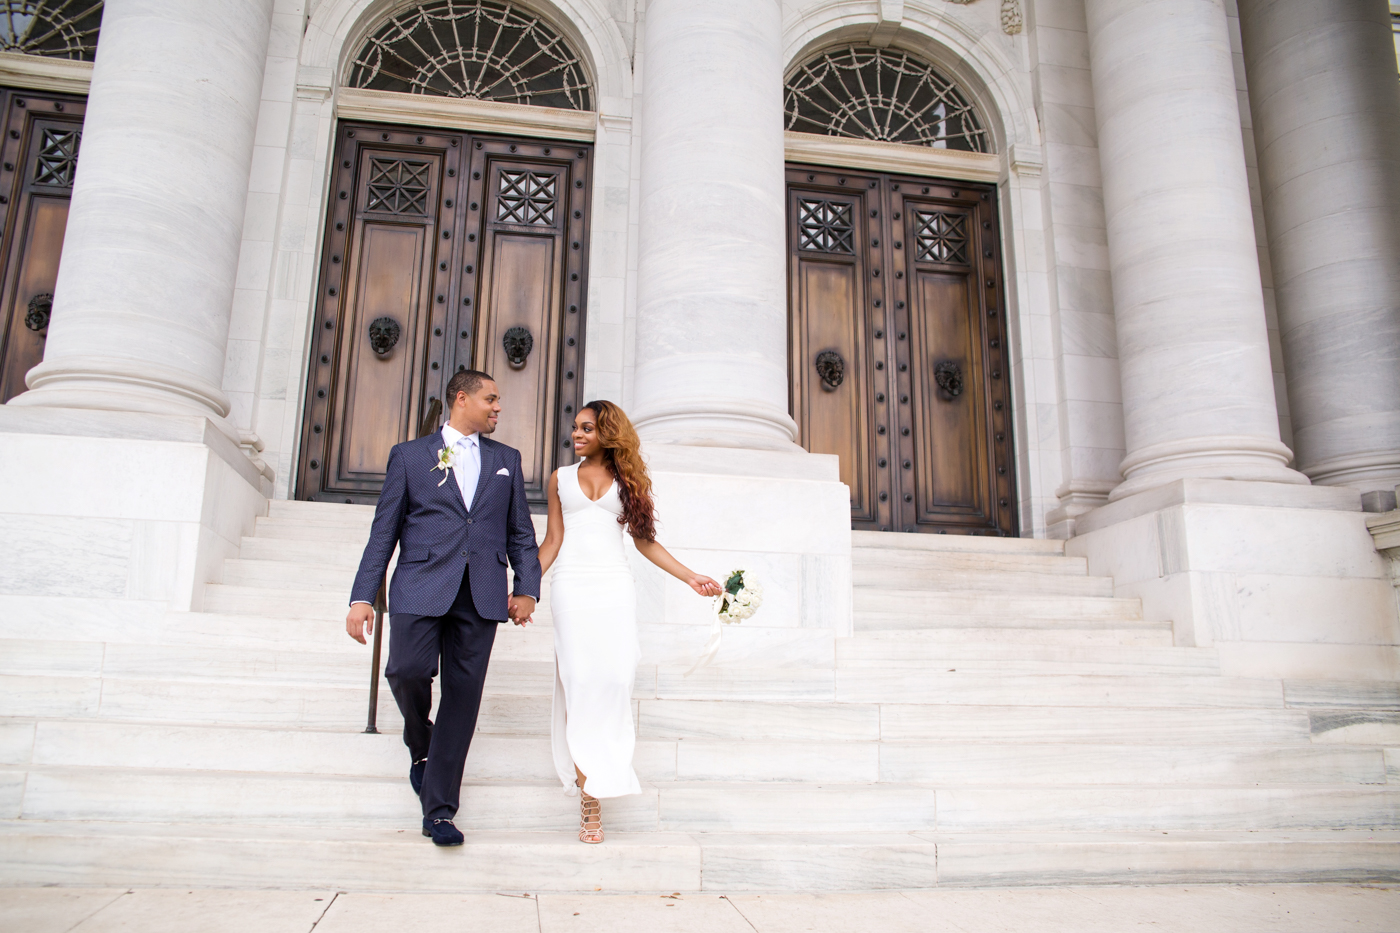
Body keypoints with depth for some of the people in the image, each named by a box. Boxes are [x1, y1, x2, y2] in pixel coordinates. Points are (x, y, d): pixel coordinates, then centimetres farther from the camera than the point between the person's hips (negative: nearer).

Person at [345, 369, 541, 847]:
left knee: (463, 696, 0)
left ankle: (439, 811, 10)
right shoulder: (409, 455, 11)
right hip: (421, 587, -2)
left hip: (481, 594, 2)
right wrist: (362, 597, 0)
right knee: (406, 670, -18)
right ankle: (421, 748, 16)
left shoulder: (506, 459, 18)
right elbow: (384, 531, 7)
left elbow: (521, 533, 15)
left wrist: (526, 589, 2)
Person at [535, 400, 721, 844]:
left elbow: (644, 540, 12)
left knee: (615, 676, -12)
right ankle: (589, 795, -5)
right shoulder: (561, 478, 15)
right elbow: (552, 540, 11)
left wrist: (690, 577, 6)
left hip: (614, 586, 0)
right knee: (579, 680, -8)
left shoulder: (627, 479, 14)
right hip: (572, 586, 0)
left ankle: (603, 770, 1)